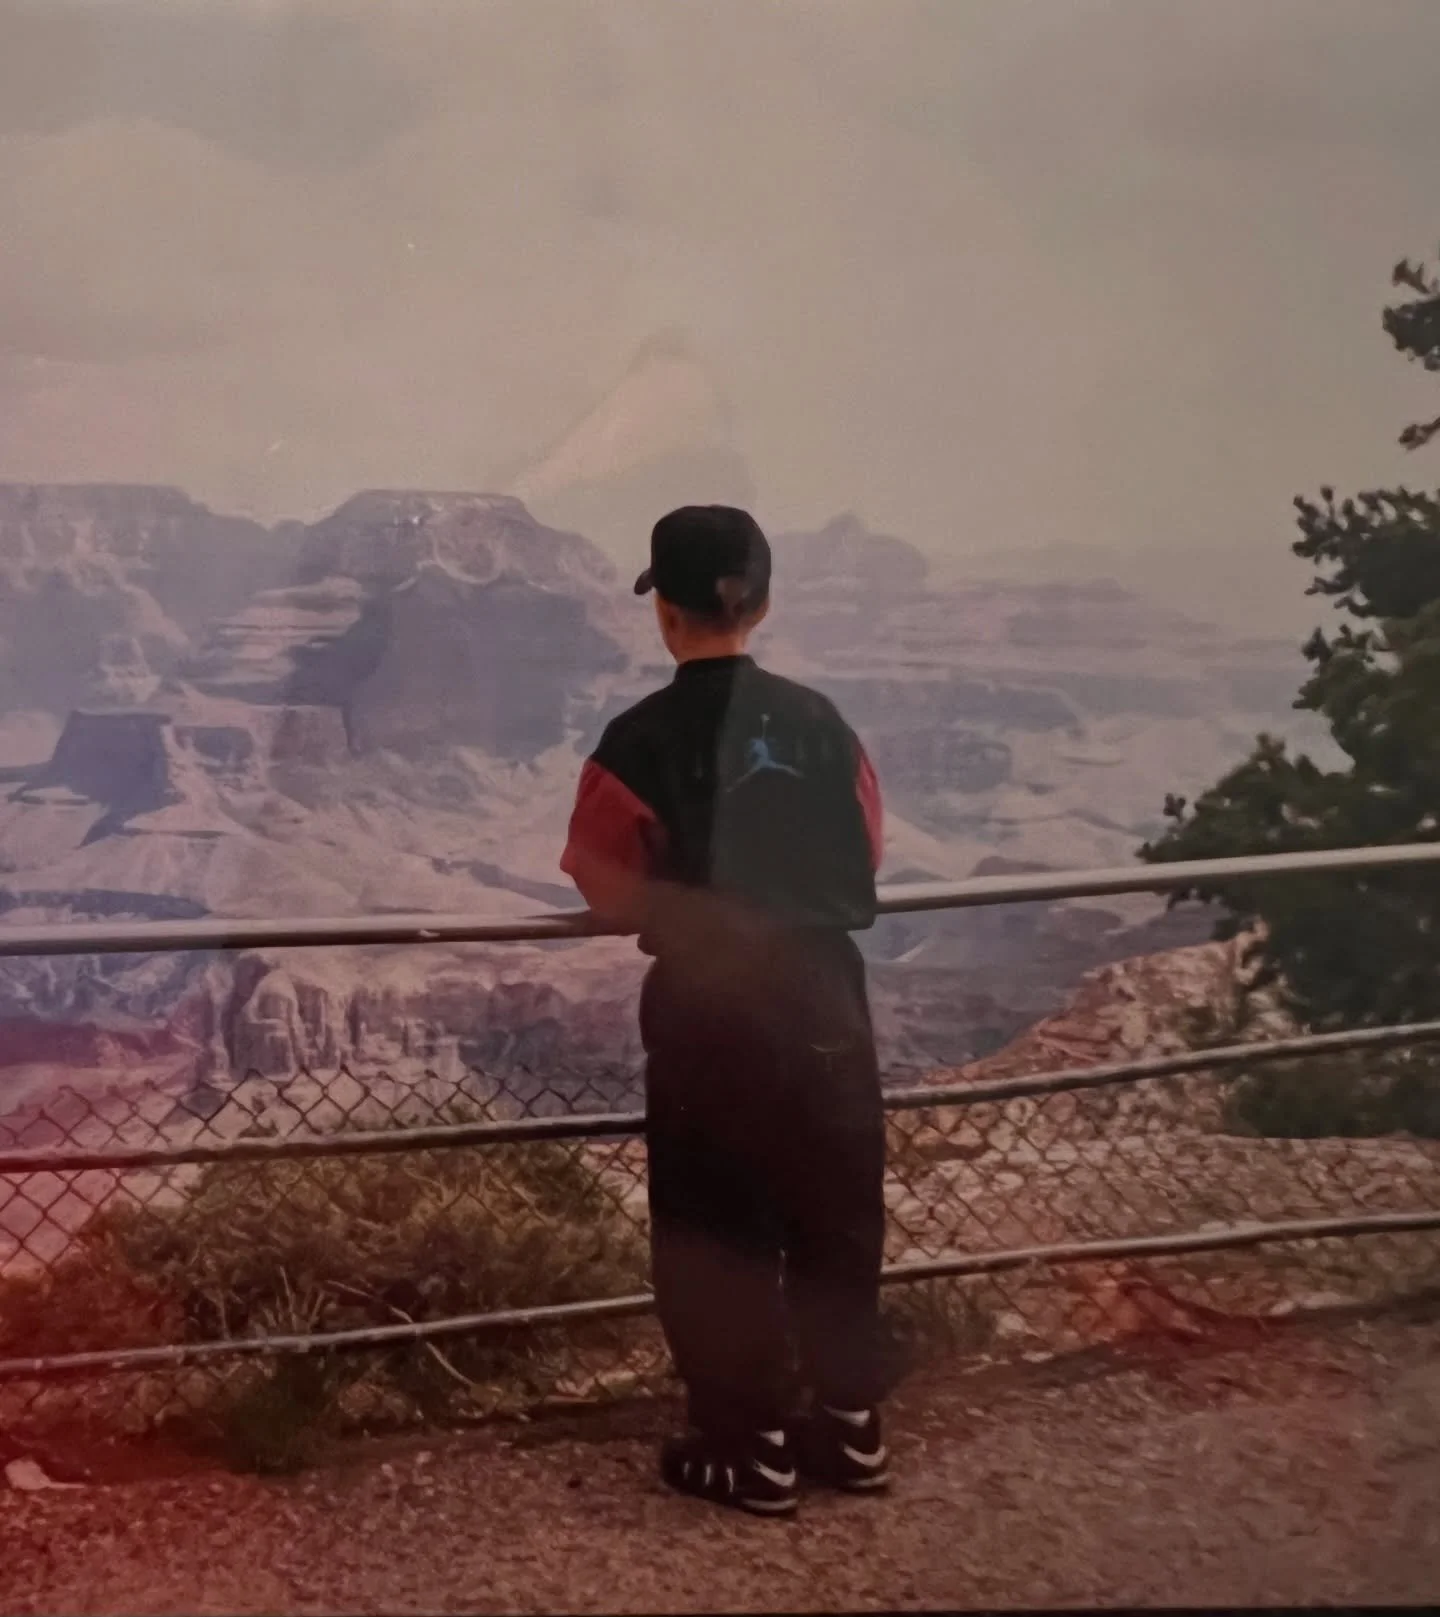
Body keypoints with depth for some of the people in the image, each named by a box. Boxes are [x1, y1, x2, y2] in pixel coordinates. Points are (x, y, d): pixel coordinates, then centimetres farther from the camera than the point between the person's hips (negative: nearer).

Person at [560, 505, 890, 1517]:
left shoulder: (643, 739, -13)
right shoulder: (821, 722, 0)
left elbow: (610, 893, -8)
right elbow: (864, 867, 7)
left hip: (710, 1011, -4)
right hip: (824, 997, 4)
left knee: (718, 1234, 10)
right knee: (836, 1221, 17)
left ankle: (753, 1453, 17)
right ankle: (850, 1429, 27)